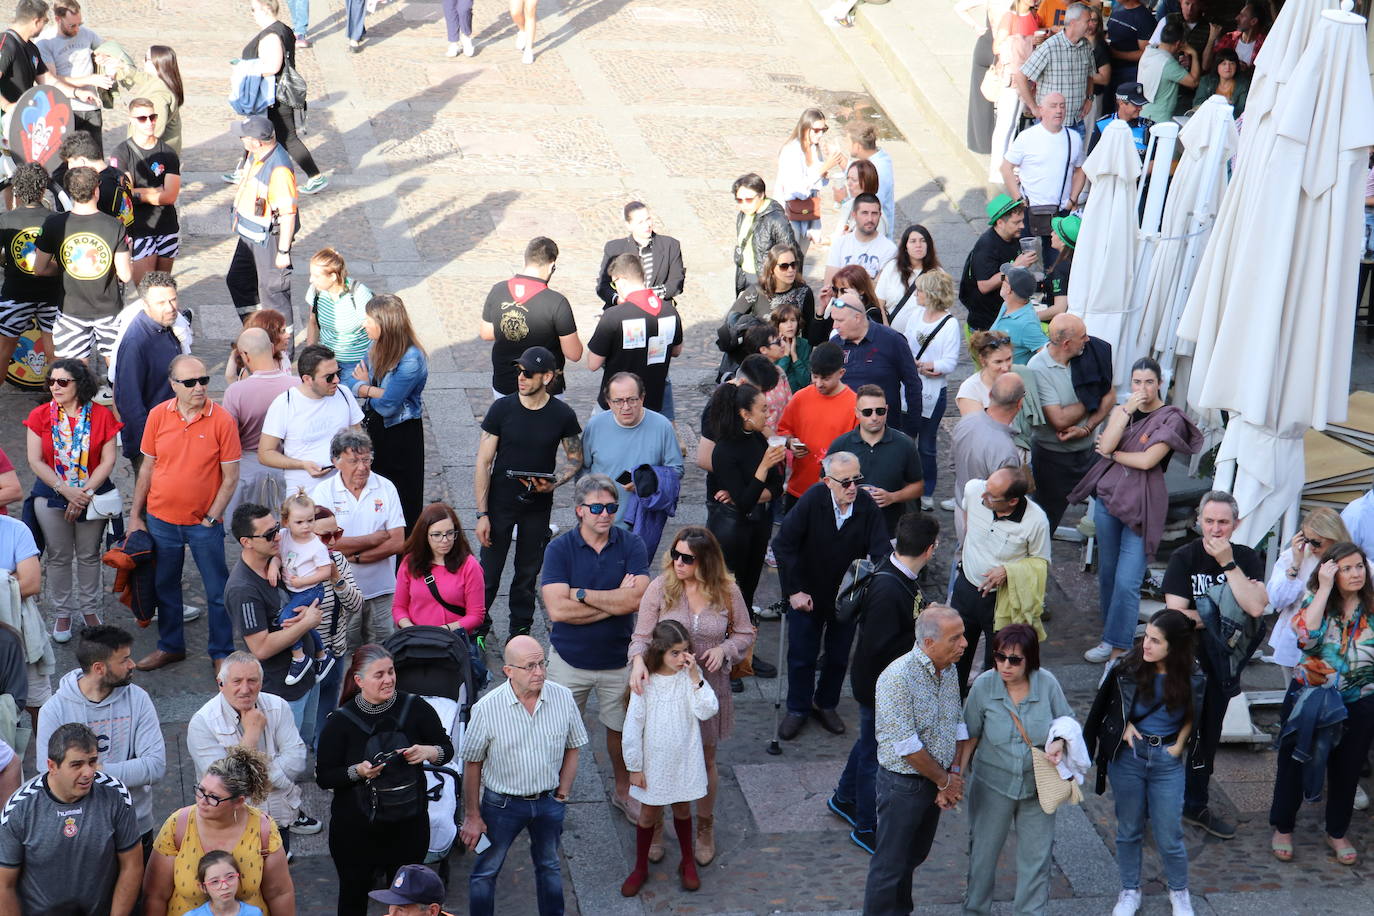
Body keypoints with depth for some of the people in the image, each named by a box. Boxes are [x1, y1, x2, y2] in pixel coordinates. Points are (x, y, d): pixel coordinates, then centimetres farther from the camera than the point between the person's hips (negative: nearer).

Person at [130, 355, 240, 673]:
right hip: (162, 519, 3)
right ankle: (170, 646, 35)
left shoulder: (222, 420, -12)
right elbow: (147, 467, 5)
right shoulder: (158, 416, -5)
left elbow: (231, 477, -7)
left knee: (217, 590, 6)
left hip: (204, 523, -3)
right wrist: (135, 515, 5)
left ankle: (221, 652, 22)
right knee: (165, 586, 17)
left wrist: (211, 517, -11)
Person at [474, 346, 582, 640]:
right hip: (500, 504, -1)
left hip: (538, 508, 1)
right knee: (489, 573, 3)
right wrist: (482, 514, -11)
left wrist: (553, 483, -14)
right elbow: (483, 463, -7)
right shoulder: (502, 408, -10)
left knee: (528, 574, 12)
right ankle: (477, 630, 22)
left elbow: (576, 459, 6)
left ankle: (520, 632, 30)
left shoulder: (562, 415, -7)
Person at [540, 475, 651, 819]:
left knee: (621, 728, 17)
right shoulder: (559, 548, -11)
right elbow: (557, 610, -22)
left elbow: (637, 598, -21)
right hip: (570, 659, -1)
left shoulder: (631, 544, -8)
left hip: (619, 659, 1)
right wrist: (614, 601, -19)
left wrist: (582, 594, -19)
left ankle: (623, 791, 39)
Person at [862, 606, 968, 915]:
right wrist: (945, 781, -13)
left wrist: (954, 773, -4)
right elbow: (908, 747, -25)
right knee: (891, 863, 6)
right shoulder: (897, 679, -27)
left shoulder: (948, 670, -1)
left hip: (936, 781, 8)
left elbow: (957, 725, 9)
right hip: (904, 783, -8)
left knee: (914, 855, 23)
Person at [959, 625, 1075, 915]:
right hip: (993, 782, -1)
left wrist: (1059, 742, -20)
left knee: (1037, 853, 12)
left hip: (1037, 784, 1)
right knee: (983, 849, 13)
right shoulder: (983, 686, -15)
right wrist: (958, 772, -1)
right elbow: (969, 736, -4)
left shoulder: (1047, 683, -15)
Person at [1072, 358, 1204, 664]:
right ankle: (1113, 634, 25)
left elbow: (1147, 460, -14)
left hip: (1141, 506, -5)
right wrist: (1126, 411, -11)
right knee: (1107, 572, 12)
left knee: (1127, 581, -10)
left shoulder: (1171, 418, -5)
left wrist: (1111, 454, -2)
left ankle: (1118, 644, -2)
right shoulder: (1121, 410, 12)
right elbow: (1106, 445, -5)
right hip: (1108, 497, 6)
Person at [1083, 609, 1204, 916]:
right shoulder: (1128, 668, -12)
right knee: (1129, 830, 13)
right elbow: (1109, 703, 8)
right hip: (1128, 755, 1)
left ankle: (1179, 891, 30)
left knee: (1169, 836, 4)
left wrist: (1179, 745, -3)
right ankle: (1130, 891, 31)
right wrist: (1125, 725, -7)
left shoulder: (1191, 680, -11)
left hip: (1168, 761, -1)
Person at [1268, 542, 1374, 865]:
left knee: (1347, 769, 12)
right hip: (1309, 697, -1)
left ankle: (1337, 833, 32)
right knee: (1295, 763, 8)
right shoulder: (1316, 602, -4)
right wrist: (1325, 588, -22)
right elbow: (1307, 636, -24)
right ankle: (1283, 828, 26)